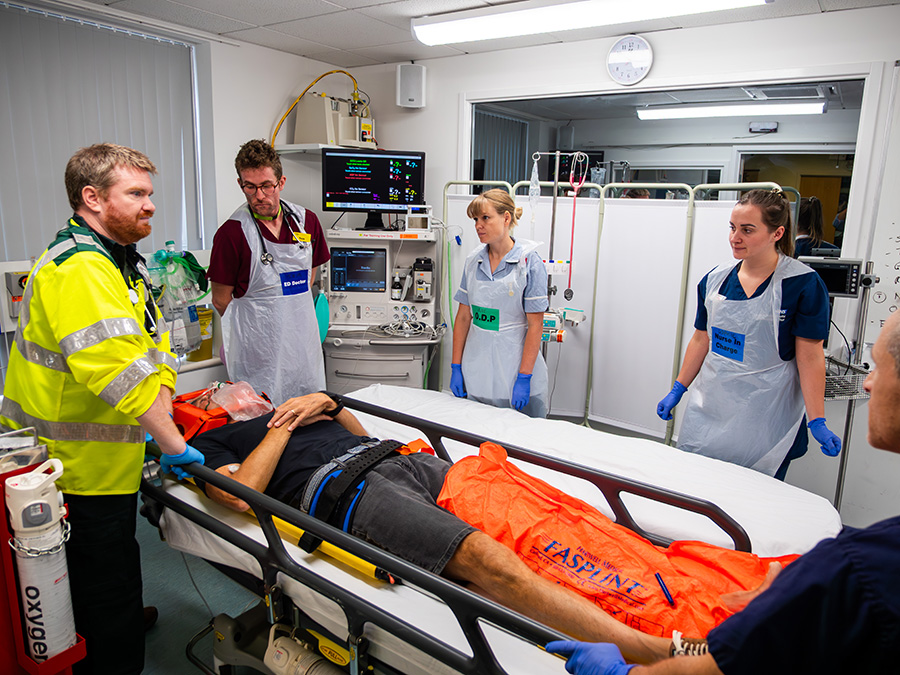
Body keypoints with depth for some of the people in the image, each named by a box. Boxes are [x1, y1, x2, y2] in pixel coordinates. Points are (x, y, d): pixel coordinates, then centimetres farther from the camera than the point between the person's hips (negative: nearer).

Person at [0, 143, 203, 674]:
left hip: (107, 463, 10)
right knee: (108, 592, 6)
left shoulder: (123, 261, 12)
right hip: (80, 470, -10)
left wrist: (160, 422, 1)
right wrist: (172, 443, -23)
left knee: (112, 584, 28)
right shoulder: (79, 268, -24)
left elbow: (155, 347, 9)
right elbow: (120, 373, -31)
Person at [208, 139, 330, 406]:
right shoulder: (232, 233, -10)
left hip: (303, 343, 5)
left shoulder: (306, 221, 4)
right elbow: (221, 300, -3)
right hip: (259, 353, -4)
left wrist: (289, 310, 12)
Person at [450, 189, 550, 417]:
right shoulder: (473, 261, 5)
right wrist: (456, 367, 5)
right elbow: (463, 317, 8)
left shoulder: (530, 263, -9)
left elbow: (535, 325, -11)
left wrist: (524, 378, -14)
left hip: (514, 372, -4)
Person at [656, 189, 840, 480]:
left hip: (765, 421, -4)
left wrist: (817, 422, -12)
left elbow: (810, 357, -9)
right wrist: (677, 390, 13)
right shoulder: (715, 280, 4)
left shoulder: (803, 283, -10)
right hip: (708, 412, 5)